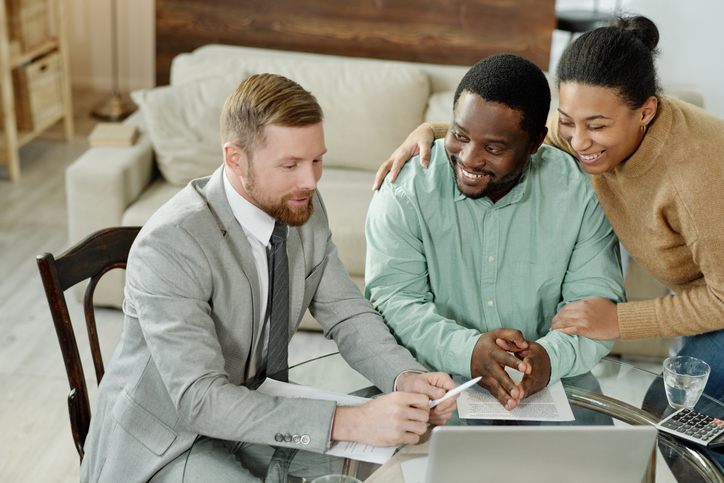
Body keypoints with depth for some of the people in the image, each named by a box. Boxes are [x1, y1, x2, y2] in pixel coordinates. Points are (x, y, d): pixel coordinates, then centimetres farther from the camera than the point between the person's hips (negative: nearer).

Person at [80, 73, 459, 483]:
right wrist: (348, 422, -40)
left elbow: (348, 315, -3)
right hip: (167, 439, -5)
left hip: (256, 407, 6)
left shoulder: (303, 207, -7)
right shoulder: (168, 246, -28)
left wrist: (407, 378, -23)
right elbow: (199, 400, -33)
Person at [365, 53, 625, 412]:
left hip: (546, 386, 2)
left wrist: (551, 356, -26)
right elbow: (393, 300, -12)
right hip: (433, 383, -2)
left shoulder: (578, 192, -4)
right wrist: (467, 350, -29)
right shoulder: (406, 188, -8)